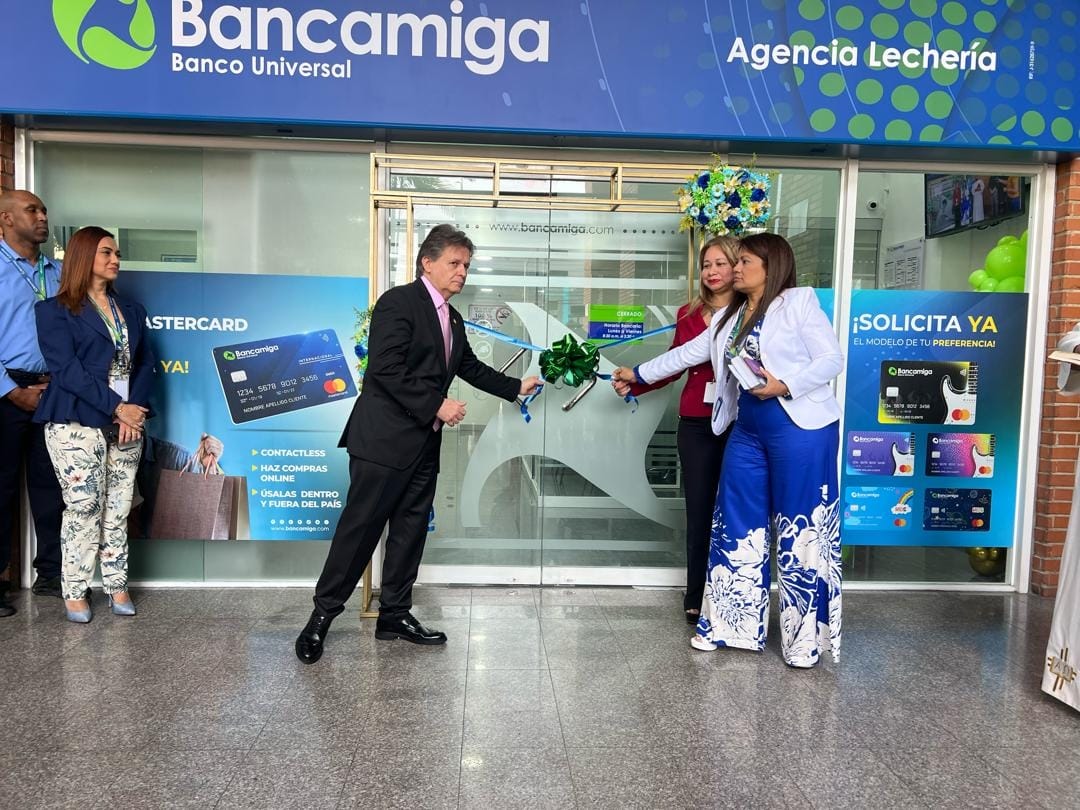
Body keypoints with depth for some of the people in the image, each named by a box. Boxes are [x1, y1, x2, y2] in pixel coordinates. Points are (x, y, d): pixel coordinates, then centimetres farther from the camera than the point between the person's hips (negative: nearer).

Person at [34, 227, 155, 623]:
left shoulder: (132, 310, 18)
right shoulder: (55, 310, 2)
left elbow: (146, 364, 10)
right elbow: (67, 369, -9)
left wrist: (135, 409, -7)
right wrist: (116, 407, -15)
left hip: (127, 423, 4)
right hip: (76, 423, -4)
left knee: (118, 509, 6)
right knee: (83, 507, -3)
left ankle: (117, 586, 14)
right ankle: (75, 592, 8)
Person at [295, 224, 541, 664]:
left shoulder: (452, 318, 17)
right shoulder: (398, 302, -9)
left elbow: (471, 367, 29)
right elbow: (386, 369, -18)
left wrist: (516, 387, 25)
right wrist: (437, 406, -18)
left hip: (423, 443, 9)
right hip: (384, 438, -8)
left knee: (411, 528, 11)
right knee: (361, 525, -4)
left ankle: (394, 614, 21)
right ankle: (324, 612, 9)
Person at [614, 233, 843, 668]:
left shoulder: (799, 301, -4)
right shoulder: (730, 317, 17)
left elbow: (832, 359, -8)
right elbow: (684, 354, 24)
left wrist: (784, 386, -20)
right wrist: (638, 373, 28)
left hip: (801, 430, -7)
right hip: (747, 433, 7)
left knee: (801, 533, 0)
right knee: (739, 529, 9)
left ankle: (805, 638, 12)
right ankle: (734, 624, 22)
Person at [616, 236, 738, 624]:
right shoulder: (689, 314, 9)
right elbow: (675, 366, 15)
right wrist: (633, 386, 8)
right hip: (696, 425, 3)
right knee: (699, 511, 8)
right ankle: (695, 598, 19)